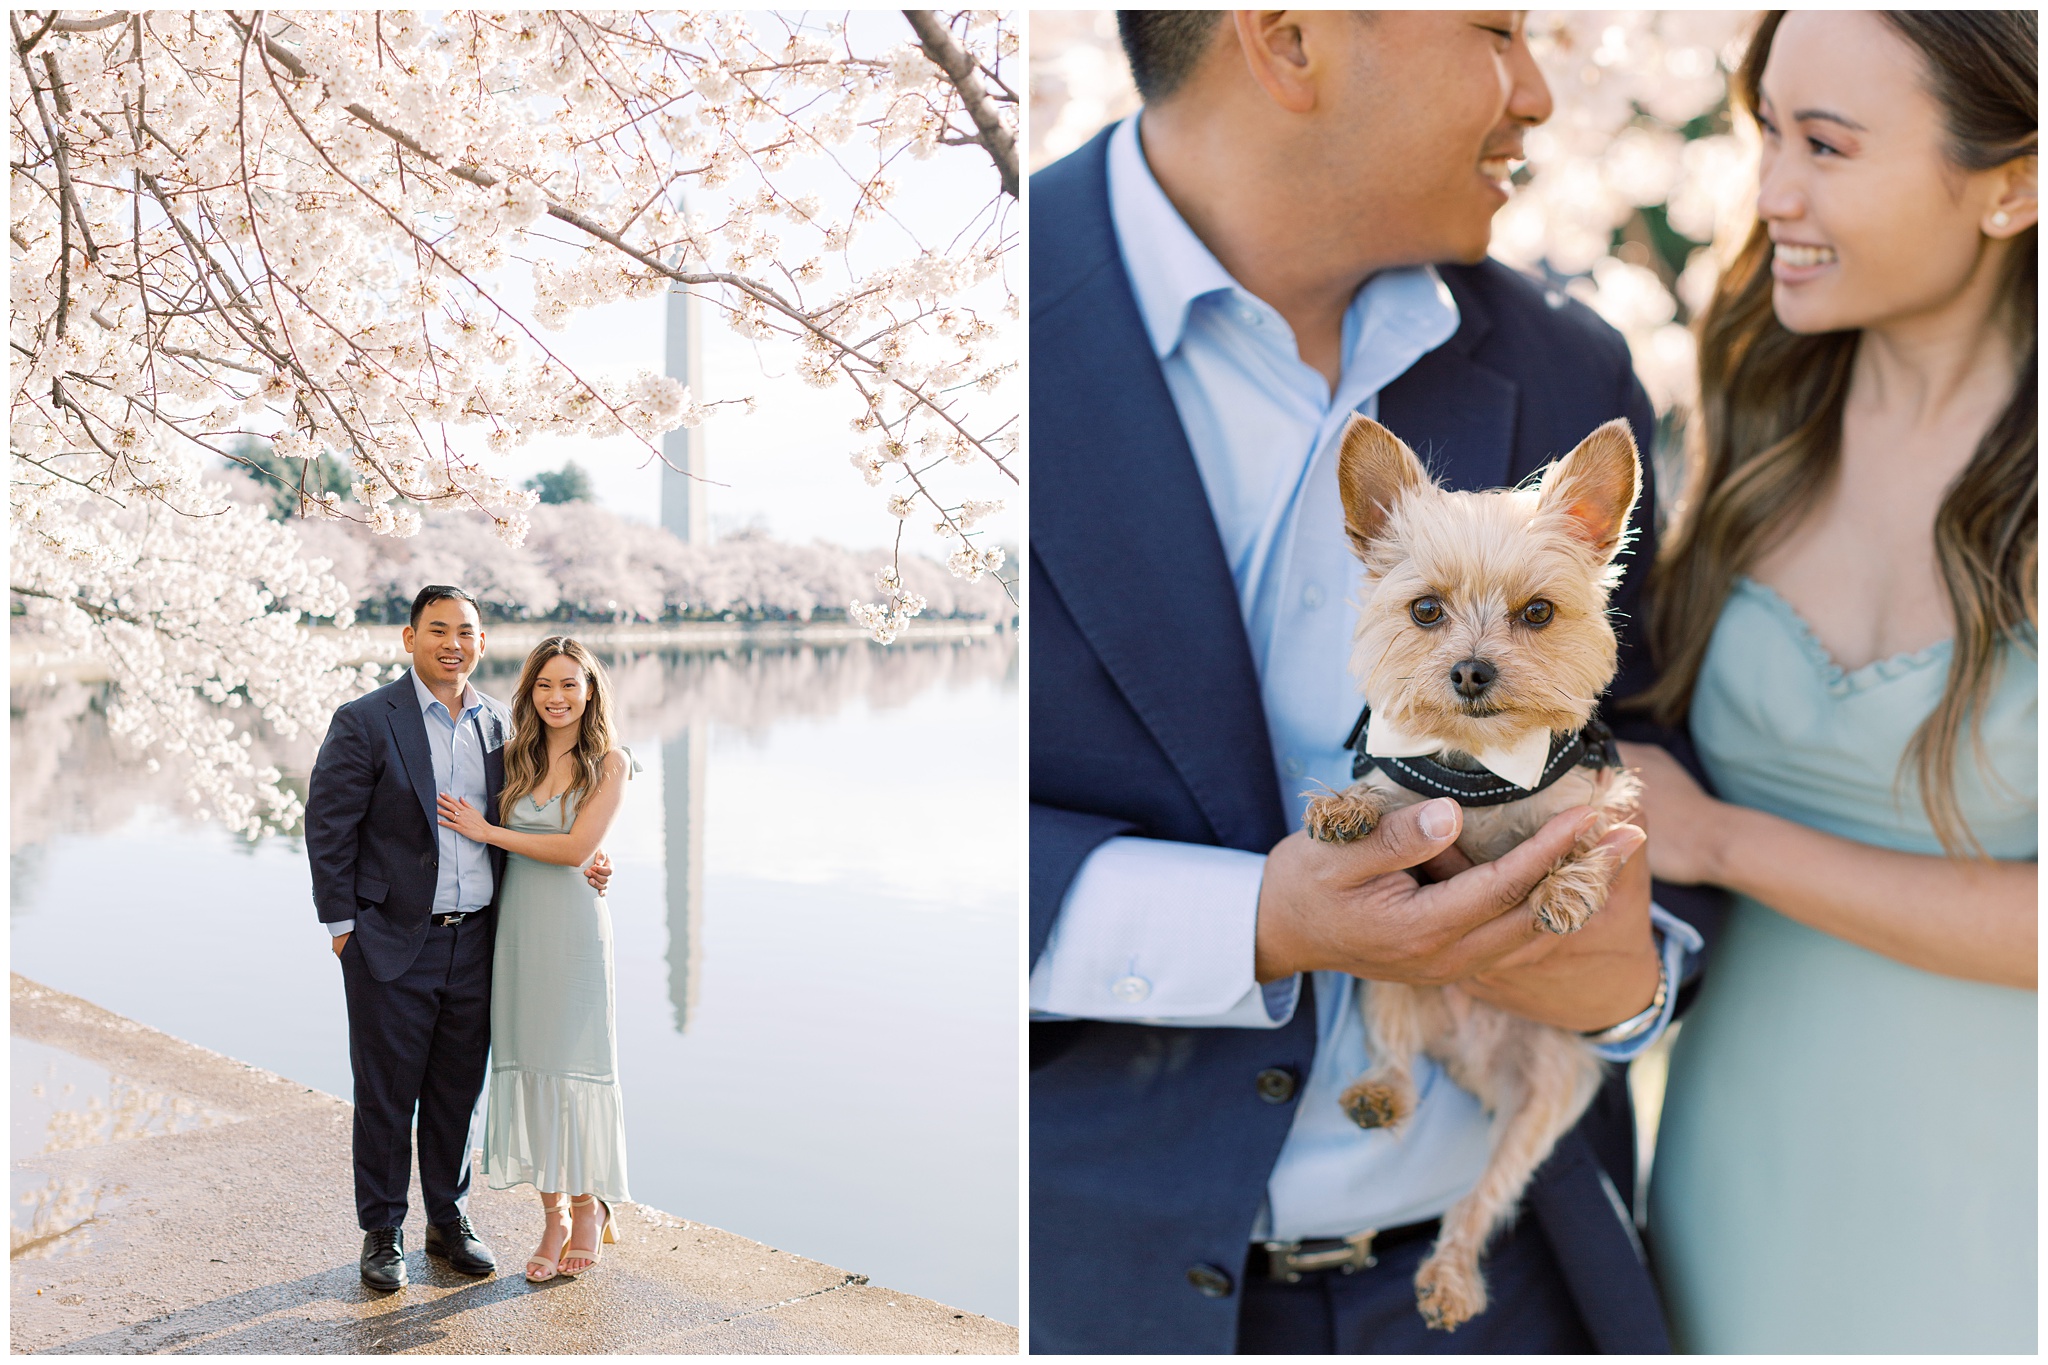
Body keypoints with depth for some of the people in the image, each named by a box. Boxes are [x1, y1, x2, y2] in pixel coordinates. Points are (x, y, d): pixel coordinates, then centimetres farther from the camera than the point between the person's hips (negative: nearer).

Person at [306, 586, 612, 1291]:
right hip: (392, 943, -4)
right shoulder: (364, 722, -8)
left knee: (459, 1092, 14)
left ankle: (449, 1219, 30)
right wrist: (342, 925, -6)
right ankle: (381, 1233, 23)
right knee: (385, 1094, 7)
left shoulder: (497, 723, 7)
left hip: (475, 941, 4)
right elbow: (328, 827, -6)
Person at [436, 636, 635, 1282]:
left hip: (574, 925, -4)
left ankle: (588, 1205, 19)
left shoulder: (610, 763, -5)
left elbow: (575, 847, -12)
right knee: (527, 1058, 5)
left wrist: (485, 830, -8)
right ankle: (553, 1212, 16)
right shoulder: (515, 757, 9)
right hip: (515, 922, 4)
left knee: (574, 1058, 2)